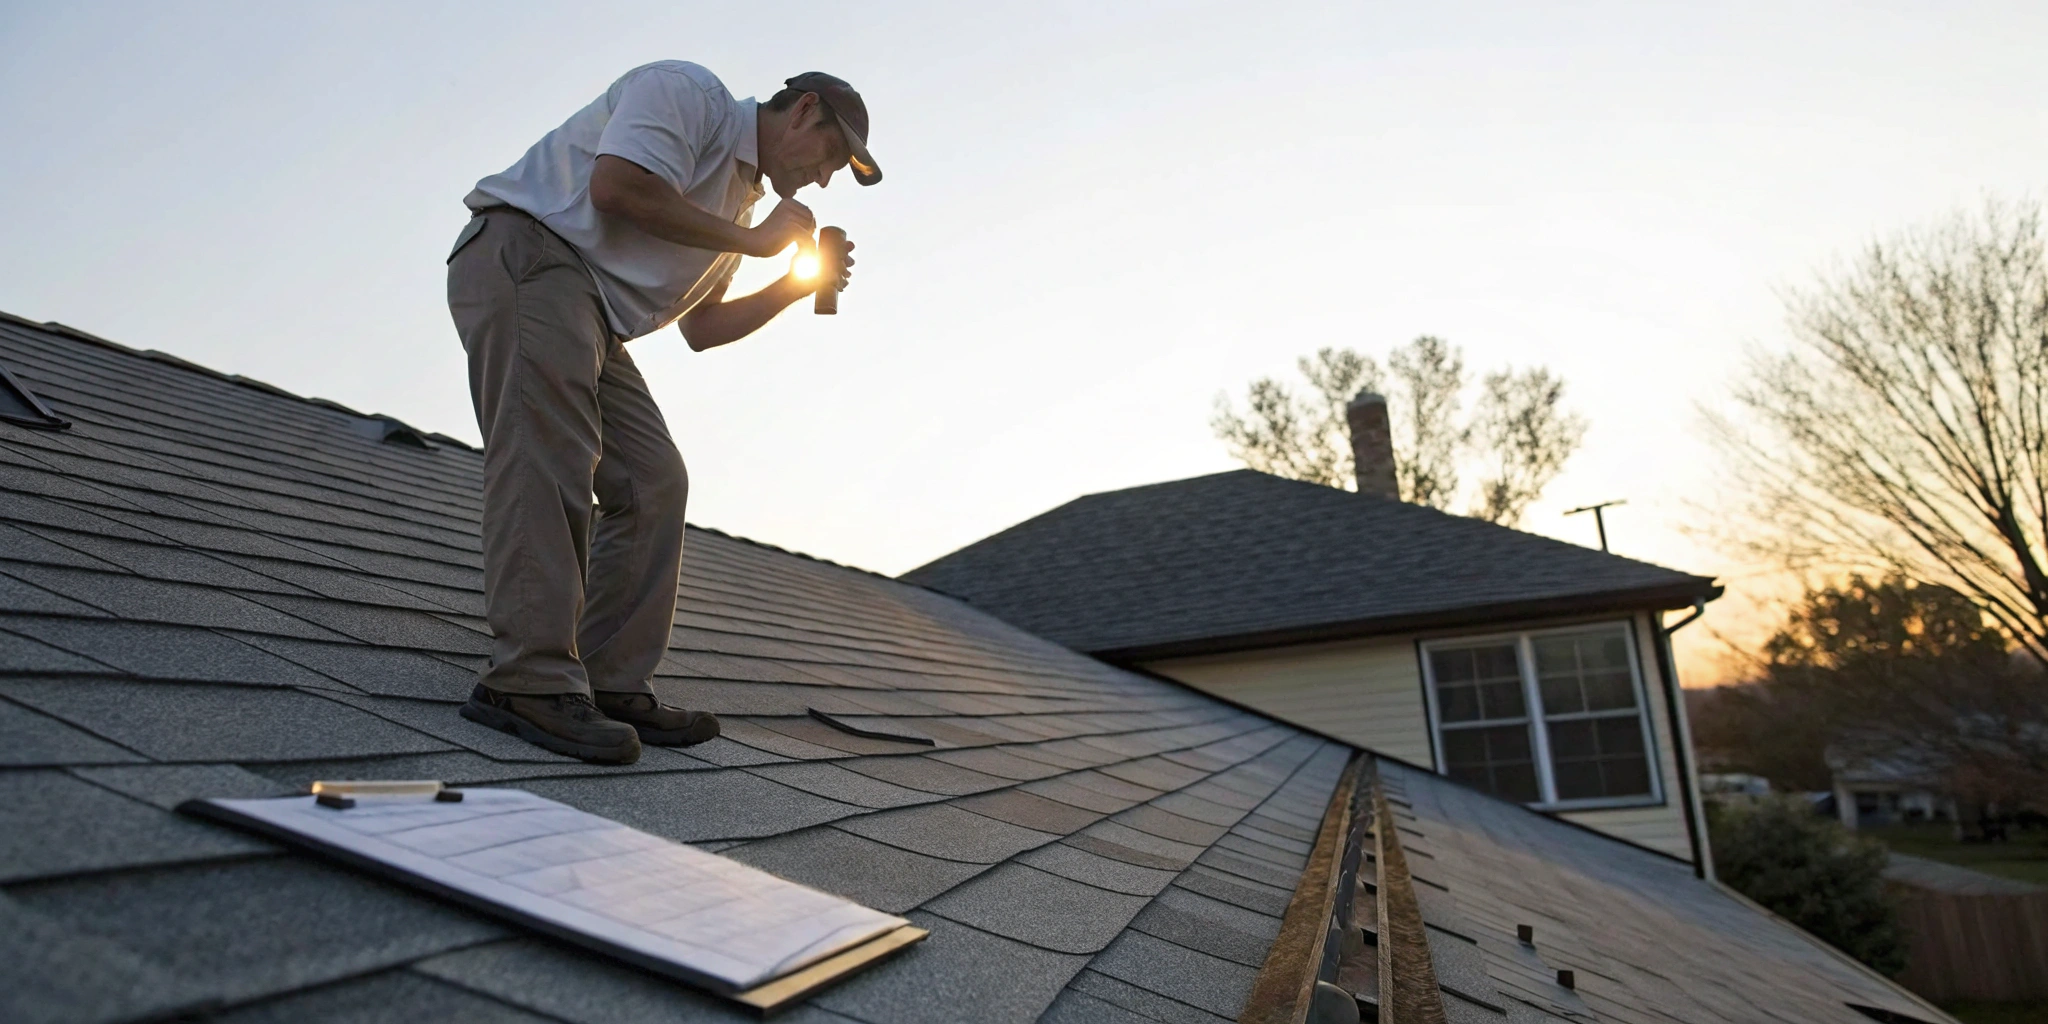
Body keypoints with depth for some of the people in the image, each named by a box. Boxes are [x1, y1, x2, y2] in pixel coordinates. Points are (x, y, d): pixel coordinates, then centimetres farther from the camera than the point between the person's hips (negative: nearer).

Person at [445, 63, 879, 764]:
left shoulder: (741, 193, 24)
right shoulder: (687, 92, -2)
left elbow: (701, 327, 24)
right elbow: (615, 185, -20)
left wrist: (799, 286, 14)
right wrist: (754, 240, -11)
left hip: (593, 321, 9)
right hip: (524, 254, -9)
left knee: (654, 483, 0)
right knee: (548, 460, -22)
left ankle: (610, 685, -1)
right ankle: (531, 680, -26)